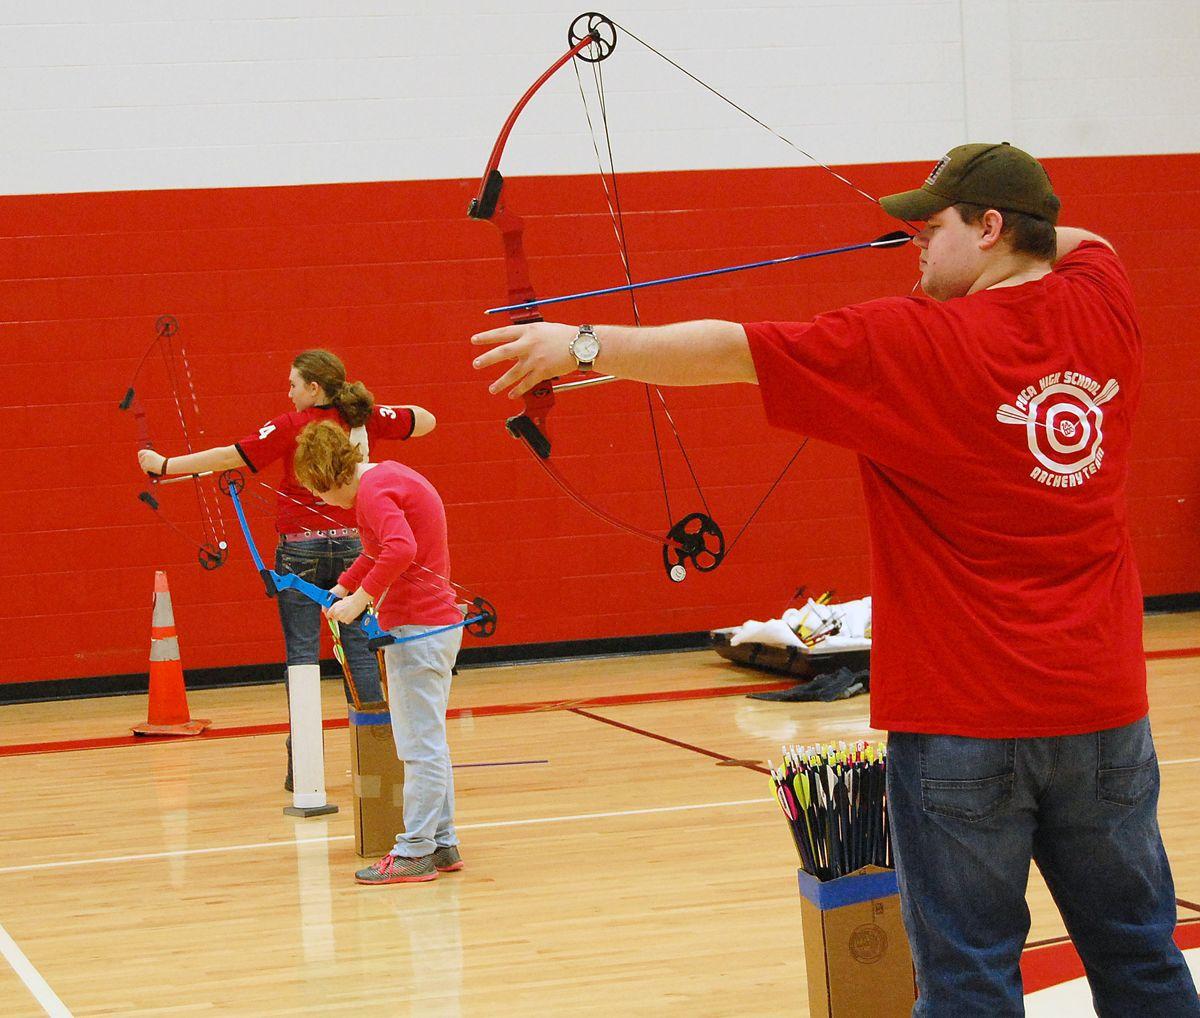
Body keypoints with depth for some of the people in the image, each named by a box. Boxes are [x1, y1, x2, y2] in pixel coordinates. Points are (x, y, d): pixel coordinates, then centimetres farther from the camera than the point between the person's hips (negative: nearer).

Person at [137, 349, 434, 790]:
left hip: (301, 550, -4)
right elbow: (425, 421, 17)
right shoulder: (366, 419, 3)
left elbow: (230, 457, -12)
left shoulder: (293, 426, -10)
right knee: (359, 649, 7)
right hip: (352, 544, 4)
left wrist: (164, 465, -6)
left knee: (301, 652, -1)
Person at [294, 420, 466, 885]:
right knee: (429, 743, 15)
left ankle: (415, 852, -2)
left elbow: (400, 549, -32)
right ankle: (442, 844, 19)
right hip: (440, 622, 10)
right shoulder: (390, 476, 16)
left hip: (416, 628, -10)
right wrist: (343, 587, 23)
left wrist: (362, 598, -25)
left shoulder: (374, 489, -15)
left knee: (420, 746, -6)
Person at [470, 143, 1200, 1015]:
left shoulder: (912, 344, -12)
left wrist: (583, 346, -7)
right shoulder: (1100, 304, 4)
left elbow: (728, 350, -13)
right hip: (1105, 710, 5)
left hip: (962, 720, -5)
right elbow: (1086, 242, 30)